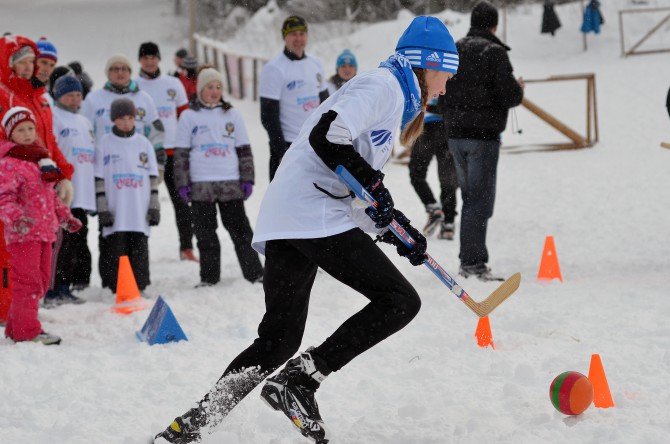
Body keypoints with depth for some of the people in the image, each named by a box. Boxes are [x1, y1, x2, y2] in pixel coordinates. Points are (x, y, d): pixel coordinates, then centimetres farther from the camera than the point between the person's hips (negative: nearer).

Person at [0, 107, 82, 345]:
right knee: (27, 281, -8)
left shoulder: (41, 159, 17)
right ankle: (27, 330, -3)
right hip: (23, 234, -9)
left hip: (44, 231, 9)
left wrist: (65, 217, 28)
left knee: (41, 281, 13)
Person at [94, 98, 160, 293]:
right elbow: (99, 179, 1)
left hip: (140, 213, 2)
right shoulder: (105, 143, 3)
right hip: (115, 214, -2)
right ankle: (114, 290, 1)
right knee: (115, 254, -4)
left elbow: (153, 178, 12)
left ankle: (139, 289, 13)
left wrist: (154, 207, 7)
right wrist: (102, 209, -5)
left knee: (139, 252, 6)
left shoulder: (144, 143, 10)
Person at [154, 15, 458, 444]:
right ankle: (300, 380, -13)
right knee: (399, 300, -9)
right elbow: (327, 136, -19)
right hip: (314, 215, -10)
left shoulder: (391, 99, 28)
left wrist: (393, 227, 17)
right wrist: (374, 183, -12)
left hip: (284, 219, 10)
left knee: (279, 339, 10)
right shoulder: (383, 85, -3)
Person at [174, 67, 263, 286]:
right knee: (205, 233, 4)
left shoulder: (232, 115, 10)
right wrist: (182, 183, -1)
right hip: (201, 184, -1)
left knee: (240, 229, 2)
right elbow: (181, 153, 5)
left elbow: (244, 149, 12)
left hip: (231, 183, 1)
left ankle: (254, 272, 6)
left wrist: (247, 179, 6)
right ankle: (209, 277, 12)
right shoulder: (189, 116, 5)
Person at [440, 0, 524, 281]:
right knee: (480, 200, -4)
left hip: (455, 134, 7)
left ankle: (471, 260, 17)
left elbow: (442, 96, 12)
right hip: (483, 135, -7)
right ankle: (472, 262, -7)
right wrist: (519, 89, 5)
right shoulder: (494, 52, -12)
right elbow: (508, 96, -16)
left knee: (469, 197, 15)